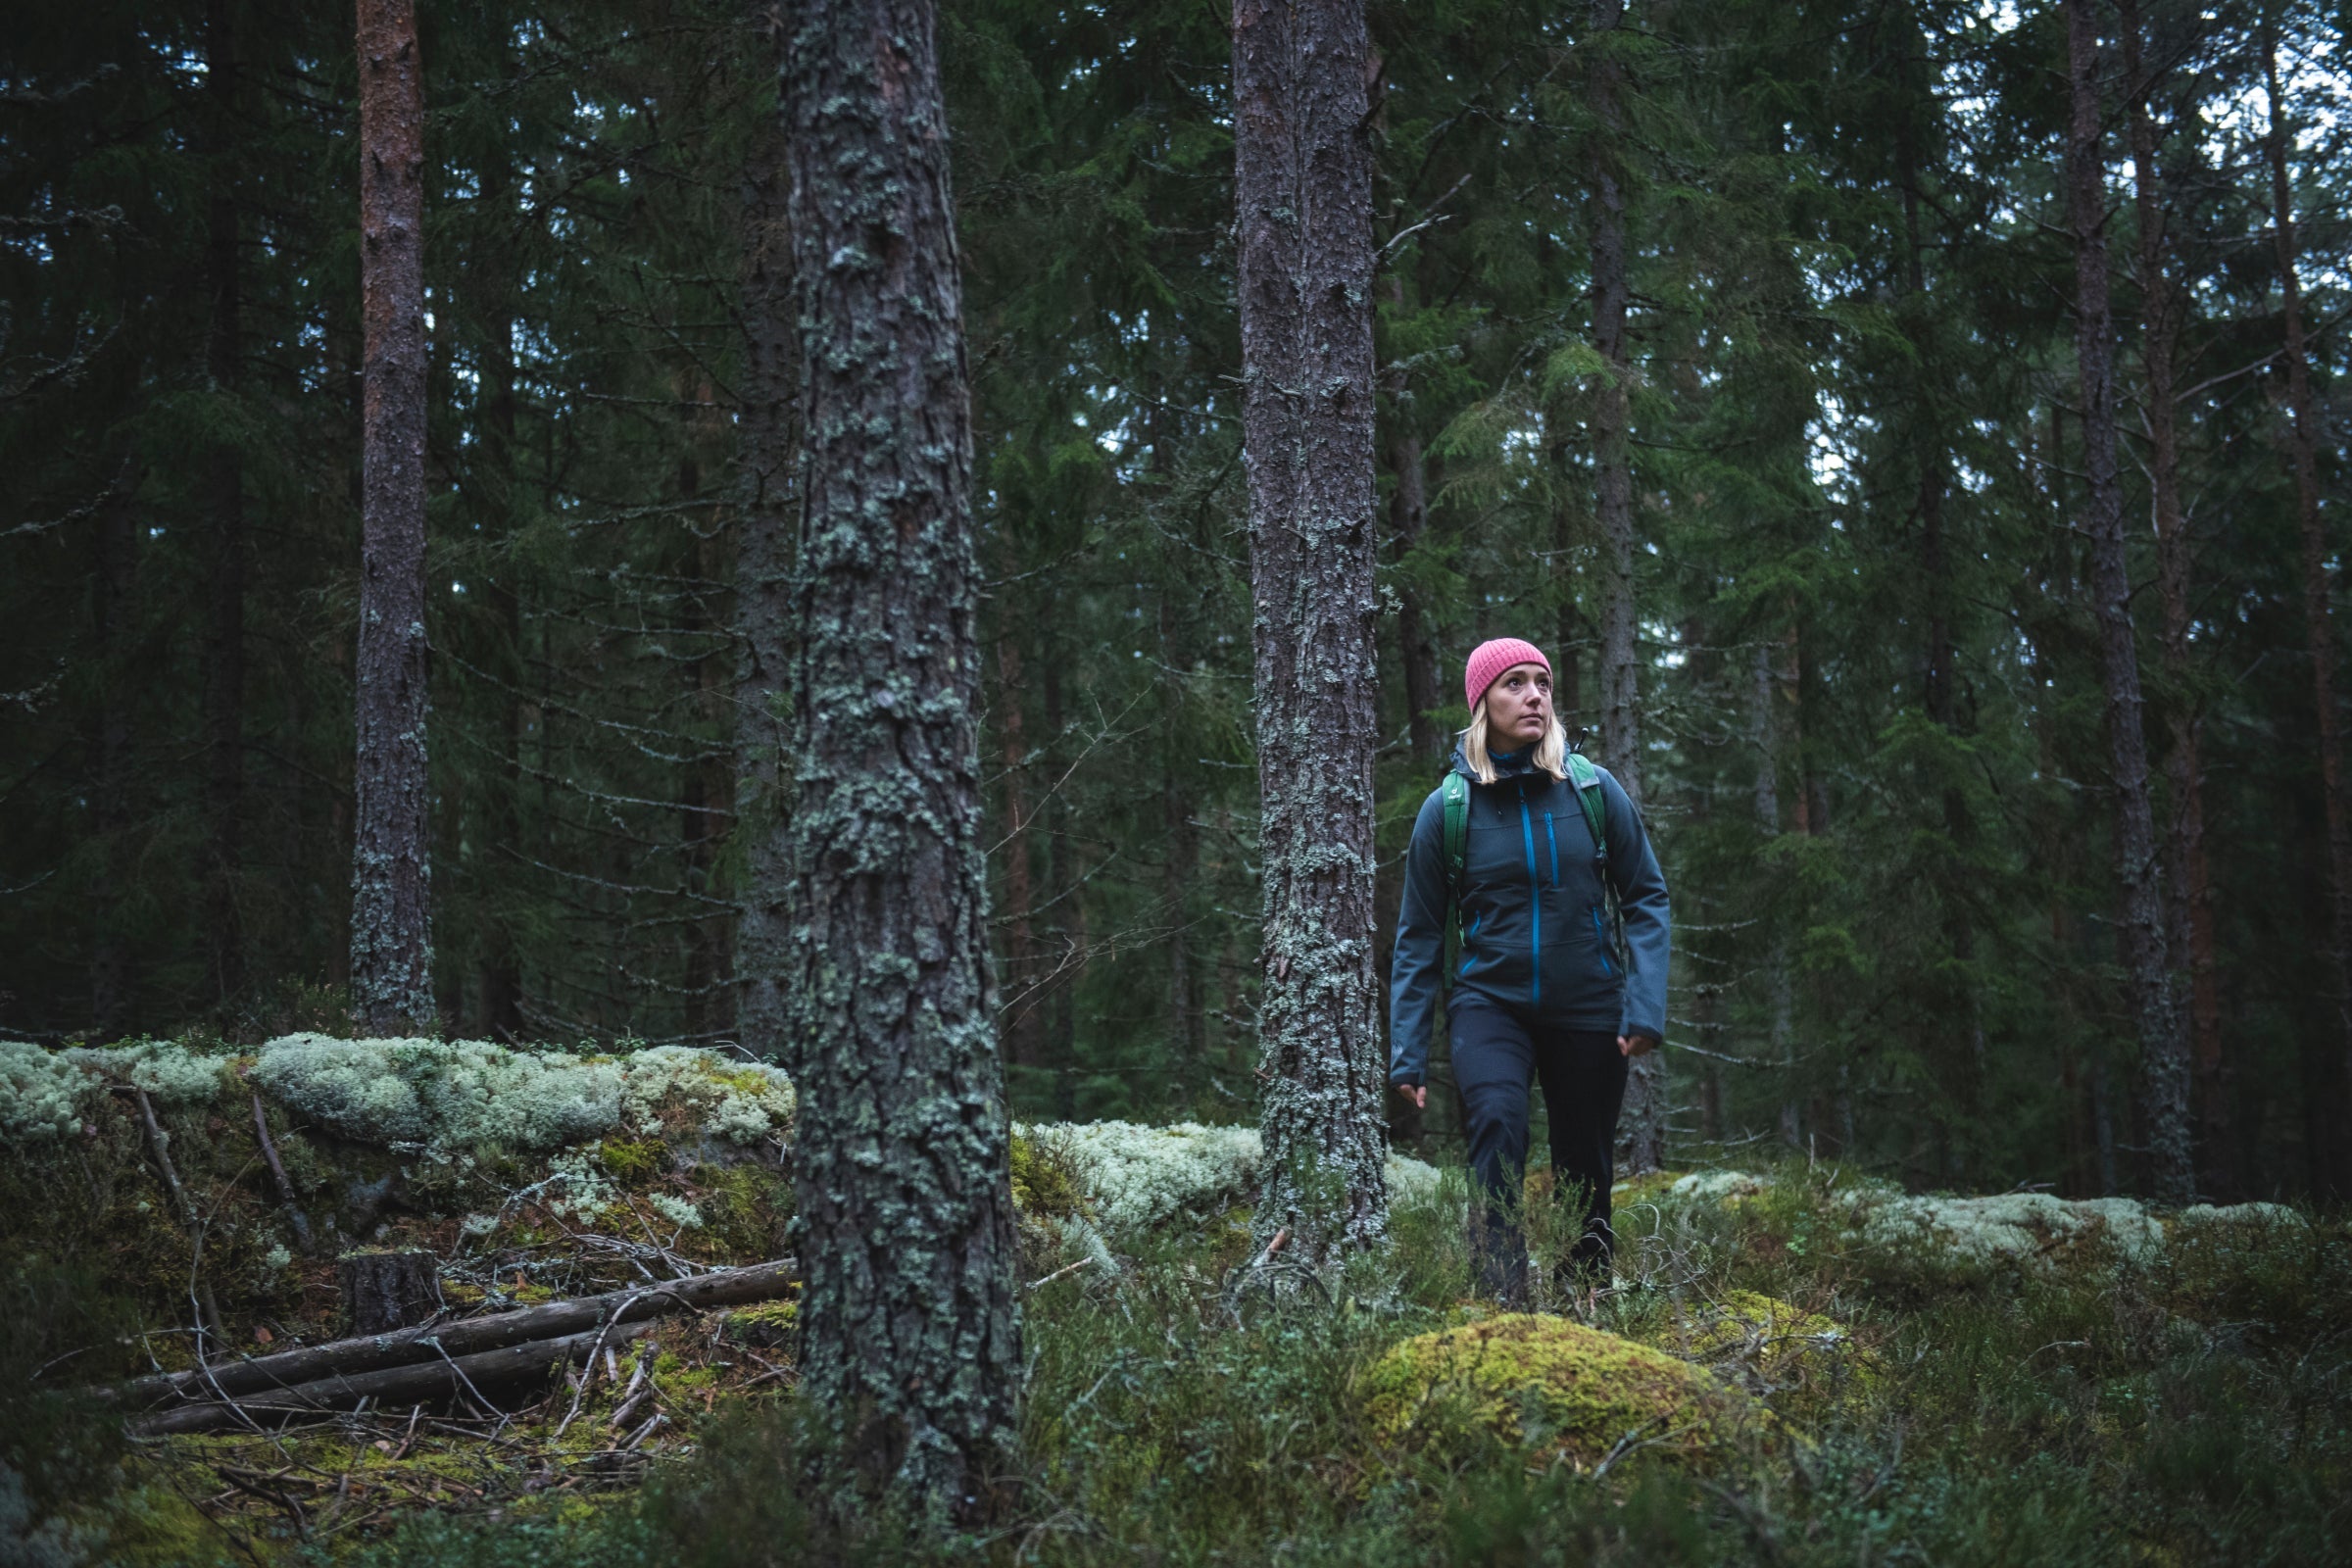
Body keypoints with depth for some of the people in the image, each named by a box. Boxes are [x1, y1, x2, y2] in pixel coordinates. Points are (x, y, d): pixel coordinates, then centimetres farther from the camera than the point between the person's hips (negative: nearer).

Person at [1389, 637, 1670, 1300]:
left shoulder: (1594, 790, -3)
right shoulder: (1447, 809, -4)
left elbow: (1646, 898, 2)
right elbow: (1419, 938, 2)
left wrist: (1644, 1008, -9)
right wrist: (1408, 1054, 0)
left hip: (1587, 1008, 2)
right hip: (1490, 1002, -2)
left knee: (1584, 1172, 10)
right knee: (1497, 1128, -27)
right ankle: (1502, 1307, -30)